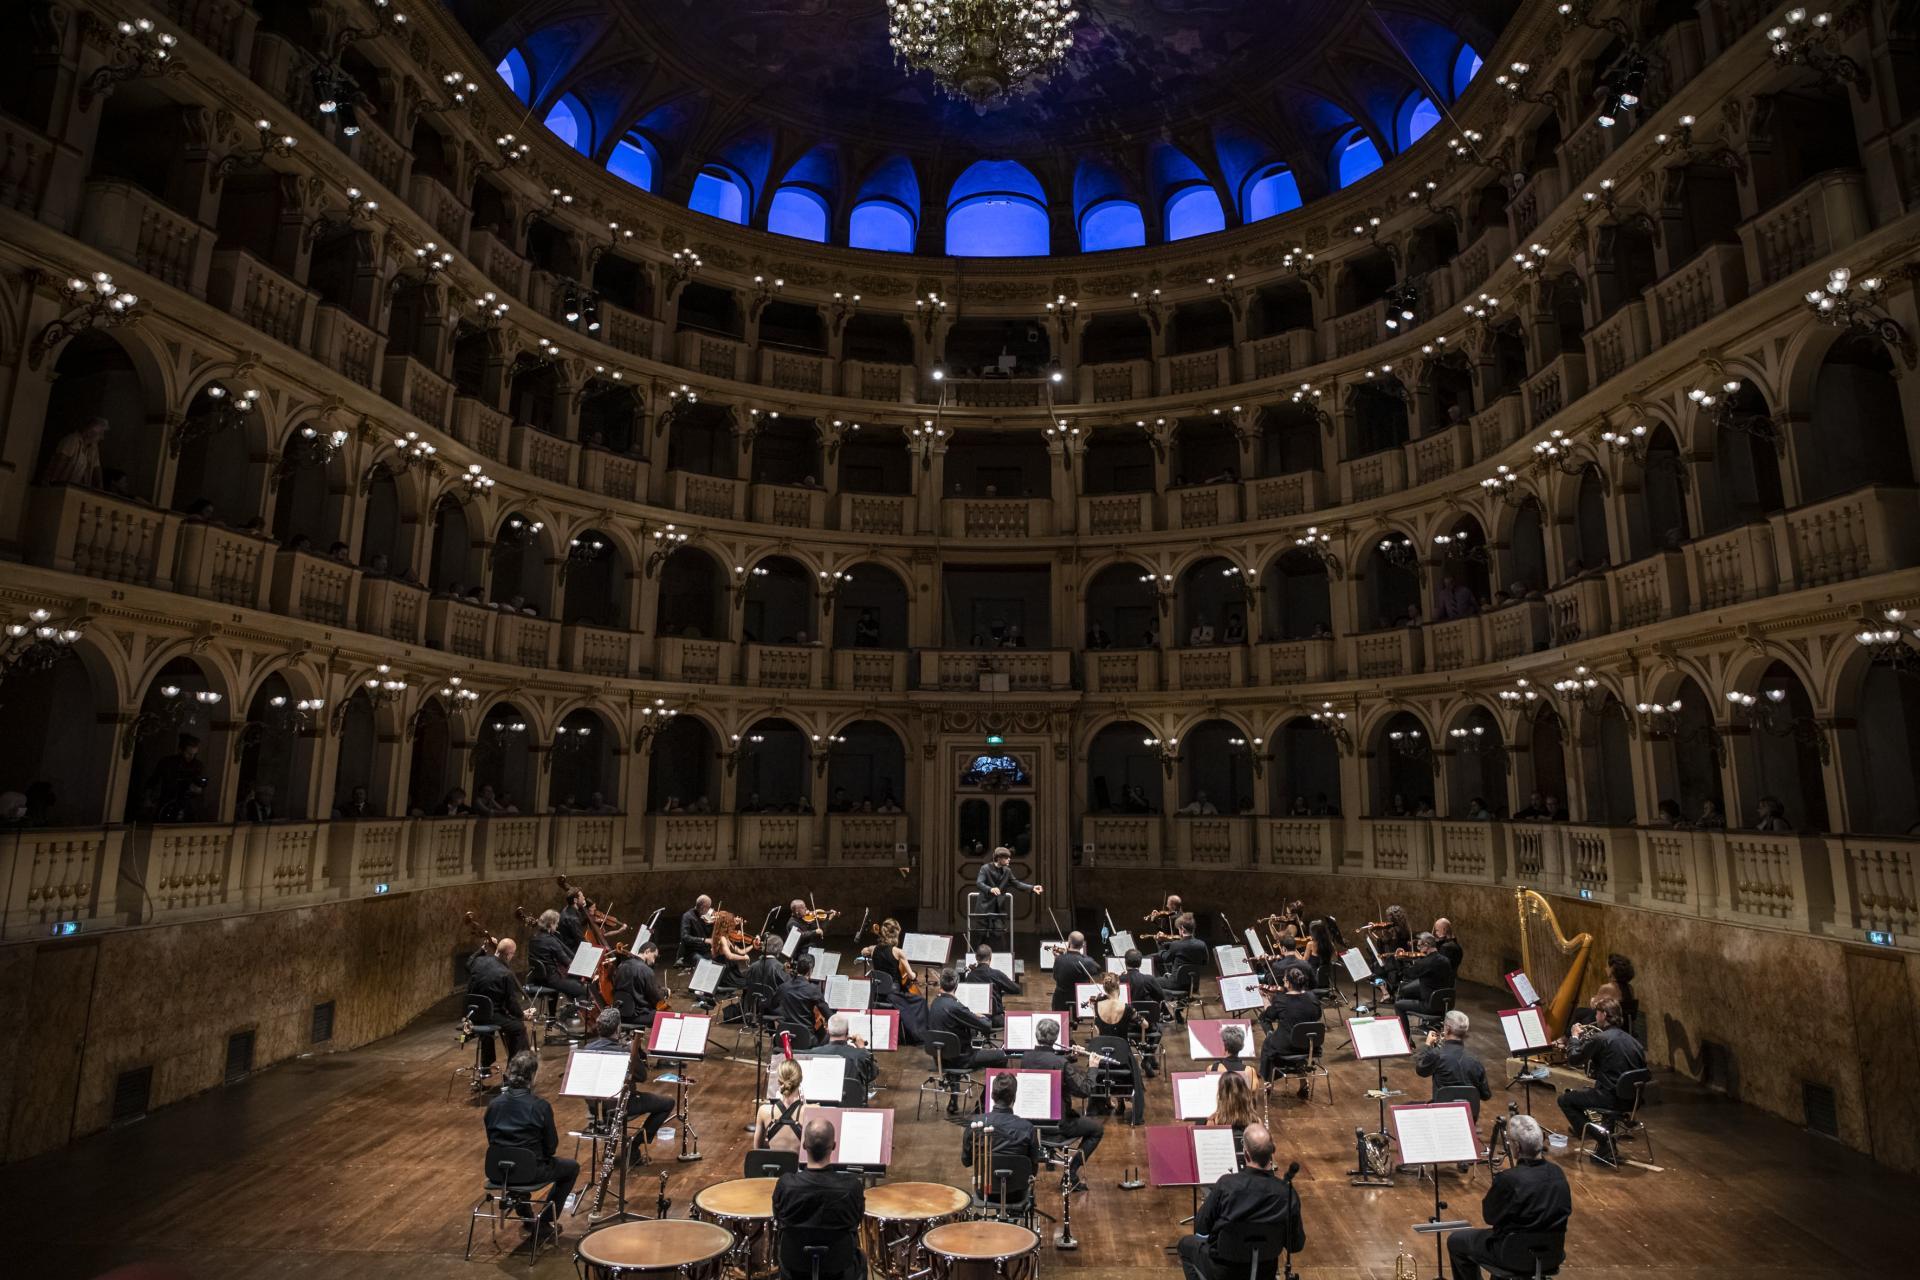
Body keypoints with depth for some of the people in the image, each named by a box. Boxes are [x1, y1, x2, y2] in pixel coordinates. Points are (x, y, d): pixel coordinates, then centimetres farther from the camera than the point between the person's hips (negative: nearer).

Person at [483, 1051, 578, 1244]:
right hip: (529, 1172, -5)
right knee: (572, 1168, 20)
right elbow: (551, 1146, -8)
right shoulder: (541, 1106, -18)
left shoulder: (494, 1104, -5)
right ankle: (544, 1223, 17)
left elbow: (492, 1141, 7)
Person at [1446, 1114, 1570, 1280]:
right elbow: (1566, 1210, 10)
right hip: (1553, 1255, 7)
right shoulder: (1557, 1173, -9)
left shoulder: (1508, 1179, -28)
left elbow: (1489, 1216, -11)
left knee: (1455, 1241, 15)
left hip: (1517, 1256, -6)